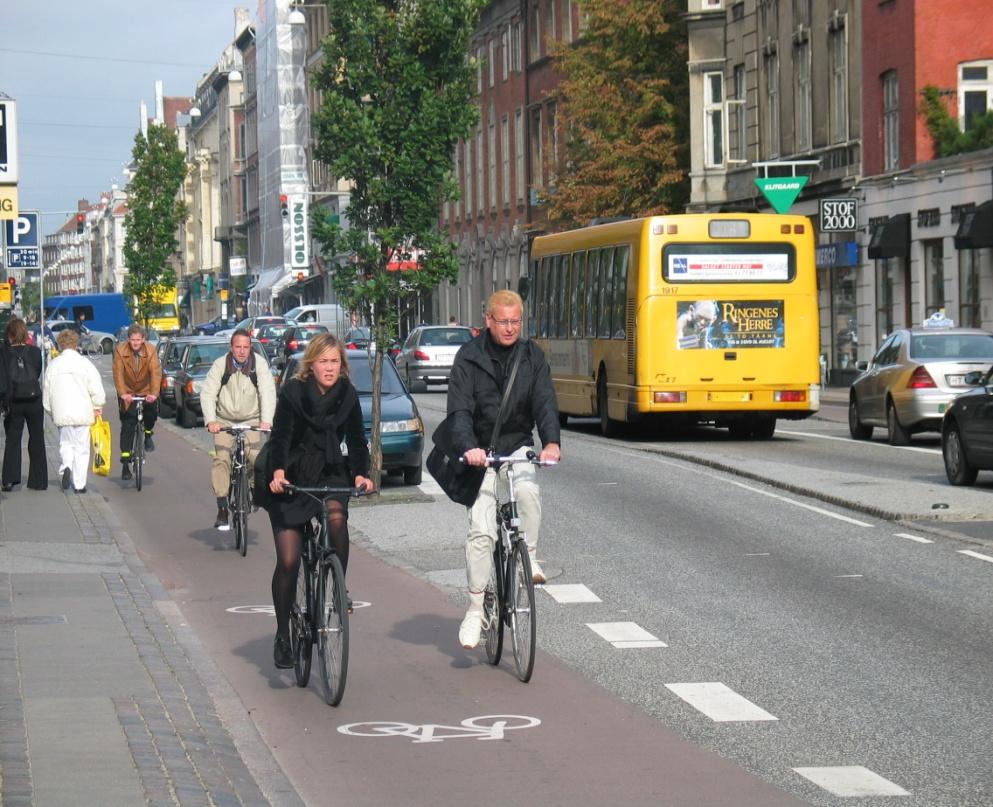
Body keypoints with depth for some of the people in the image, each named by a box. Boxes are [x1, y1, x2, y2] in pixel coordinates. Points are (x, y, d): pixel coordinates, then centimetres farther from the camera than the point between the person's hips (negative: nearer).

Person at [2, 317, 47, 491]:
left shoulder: (6, 353, -9)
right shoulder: (35, 352, -7)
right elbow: (38, 374, 4)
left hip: (13, 402, 0)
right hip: (34, 400, 0)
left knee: (12, 440, 10)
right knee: (37, 440, 11)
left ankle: (9, 479, -1)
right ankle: (38, 481, 13)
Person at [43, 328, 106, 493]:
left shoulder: (53, 365, 2)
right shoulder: (84, 363, -7)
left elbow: (47, 392, 8)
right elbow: (97, 390, -9)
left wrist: (51, 411, 20)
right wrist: (97, 407, 6)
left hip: (61, 413, 2)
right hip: (82, 412, -2)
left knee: (65, 443, 17)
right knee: (81, 448, 5)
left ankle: (65, 467, -11)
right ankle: (79, 484, 5)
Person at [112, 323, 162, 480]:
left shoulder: (150, 351, -16)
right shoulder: (120, 350, -17)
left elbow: (156, 372, -25)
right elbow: (118, 373, -23)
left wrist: (154, 393, -38)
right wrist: (123, 393, -36)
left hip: (145, 392, 1)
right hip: (127, 392, -1)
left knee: (152, 412, -25)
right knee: (127, 426, -4)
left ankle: (147, 433, 9)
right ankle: (125, 463, 0)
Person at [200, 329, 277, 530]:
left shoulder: (259, 364, -9)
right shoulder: (220, 365, -10)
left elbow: (268, 392, -16)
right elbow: (207, 393, -14)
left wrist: (266, 420, -30)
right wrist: (211, 421, -28)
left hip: (251, 420, 0)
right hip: (224, 420, 0)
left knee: (256, 457, -19)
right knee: (221, 459, -15)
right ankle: (222, 508, -13)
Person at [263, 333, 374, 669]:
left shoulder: (347, 396, -3)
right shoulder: (293, 392, -11)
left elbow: (357, 441, -5)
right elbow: (280, 436, -18)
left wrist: (361, 474, -23)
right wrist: (277, 472, -36)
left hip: (330, 475, 2)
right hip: (291, 480, -2)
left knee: (337, 516, -32)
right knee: (288, 561, -5)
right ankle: (282, 635, 10)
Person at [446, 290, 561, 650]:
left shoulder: (532, 356, 2)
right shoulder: (469, 358, -5)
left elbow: (545, 402, -8)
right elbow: (459, 409, -15)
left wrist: (551, 442, -28)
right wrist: (468, 447, -35)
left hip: (519, 447, 2)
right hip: (481, 452, -2)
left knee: (527, 491, -32)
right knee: (481, 531, -9)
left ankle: (529, 557, -11)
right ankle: (475, 609, 0)